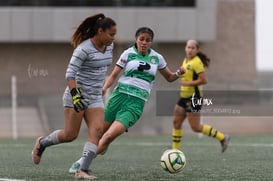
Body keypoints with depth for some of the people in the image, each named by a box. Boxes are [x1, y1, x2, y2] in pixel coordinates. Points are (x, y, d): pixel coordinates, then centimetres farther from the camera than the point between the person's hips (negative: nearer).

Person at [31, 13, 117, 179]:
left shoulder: (109, 47, 5)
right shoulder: (84, 48, -18)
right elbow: (70, 73, -21)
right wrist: (75, 95, -30)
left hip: (95, 97, 6)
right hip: (78, 94, -6)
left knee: (97, 130, -13)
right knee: (70, 135, -4)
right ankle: (42, 143, 26)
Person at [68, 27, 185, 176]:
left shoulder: (157, 58, 12)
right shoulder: (128, 54, 6)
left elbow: (169, 77, 24)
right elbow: (114, 75, 4)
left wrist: (178, 73, 2)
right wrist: (104, 88, -14)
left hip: (137, 103, -1)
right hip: (120, 95, 1)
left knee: (110, 135, -17)